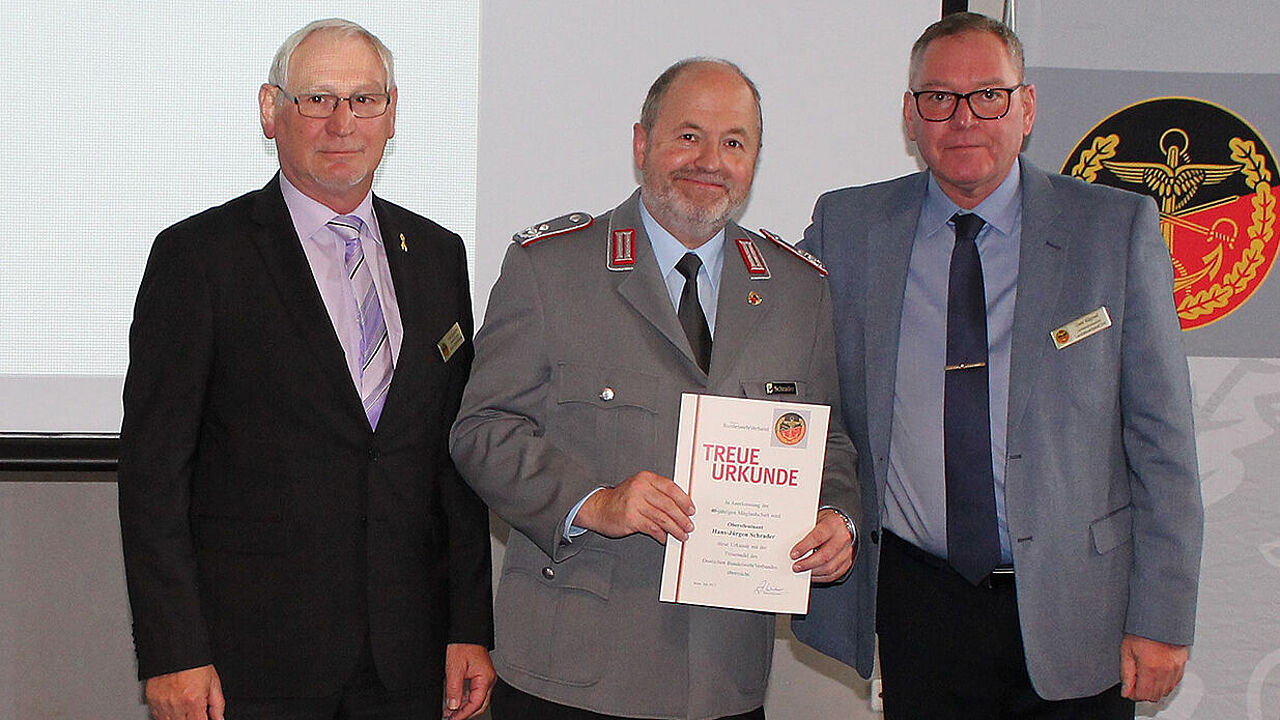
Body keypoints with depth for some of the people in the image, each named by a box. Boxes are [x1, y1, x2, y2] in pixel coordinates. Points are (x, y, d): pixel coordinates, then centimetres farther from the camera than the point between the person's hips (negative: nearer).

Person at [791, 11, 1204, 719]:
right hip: (916, 602, 1)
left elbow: (1161, 441, -2)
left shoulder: (1119, 229, -3)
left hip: (1072, 615, -1)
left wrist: (1161, 619, -6)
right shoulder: (846, 228, 1)